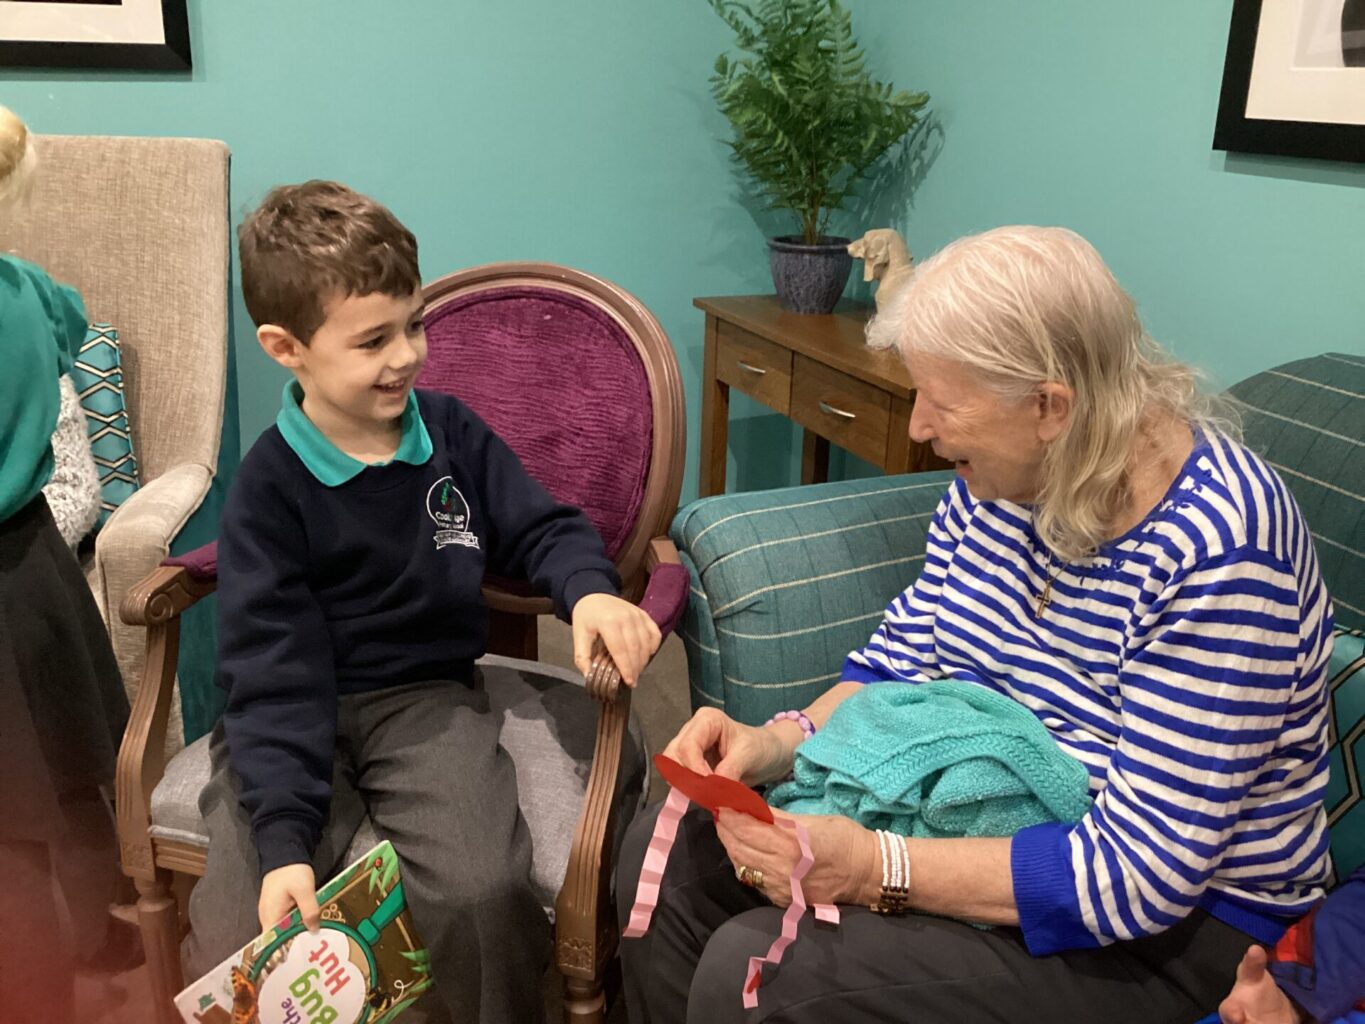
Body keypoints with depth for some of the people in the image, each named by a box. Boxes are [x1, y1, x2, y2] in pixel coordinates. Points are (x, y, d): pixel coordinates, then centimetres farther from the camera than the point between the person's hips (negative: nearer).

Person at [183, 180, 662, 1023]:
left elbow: (540, 527, 8)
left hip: (429, 698, 2)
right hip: (300, 715, -1)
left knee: (482, 893, -24)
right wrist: (284, 840, -22)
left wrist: (590, 591, -17)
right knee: (236, 939, -19)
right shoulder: (269, 487, -10)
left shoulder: (452, 430, -1)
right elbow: (274, 675, -13)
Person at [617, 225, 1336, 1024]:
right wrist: (779, 741, -15)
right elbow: (898, 666, 4)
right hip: (986, 820, 7)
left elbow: (1139, 872, -27)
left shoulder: (1213, 550, -28)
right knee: (667, 857, 2)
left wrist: (875, 869, -31)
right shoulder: (999, 478, -5)